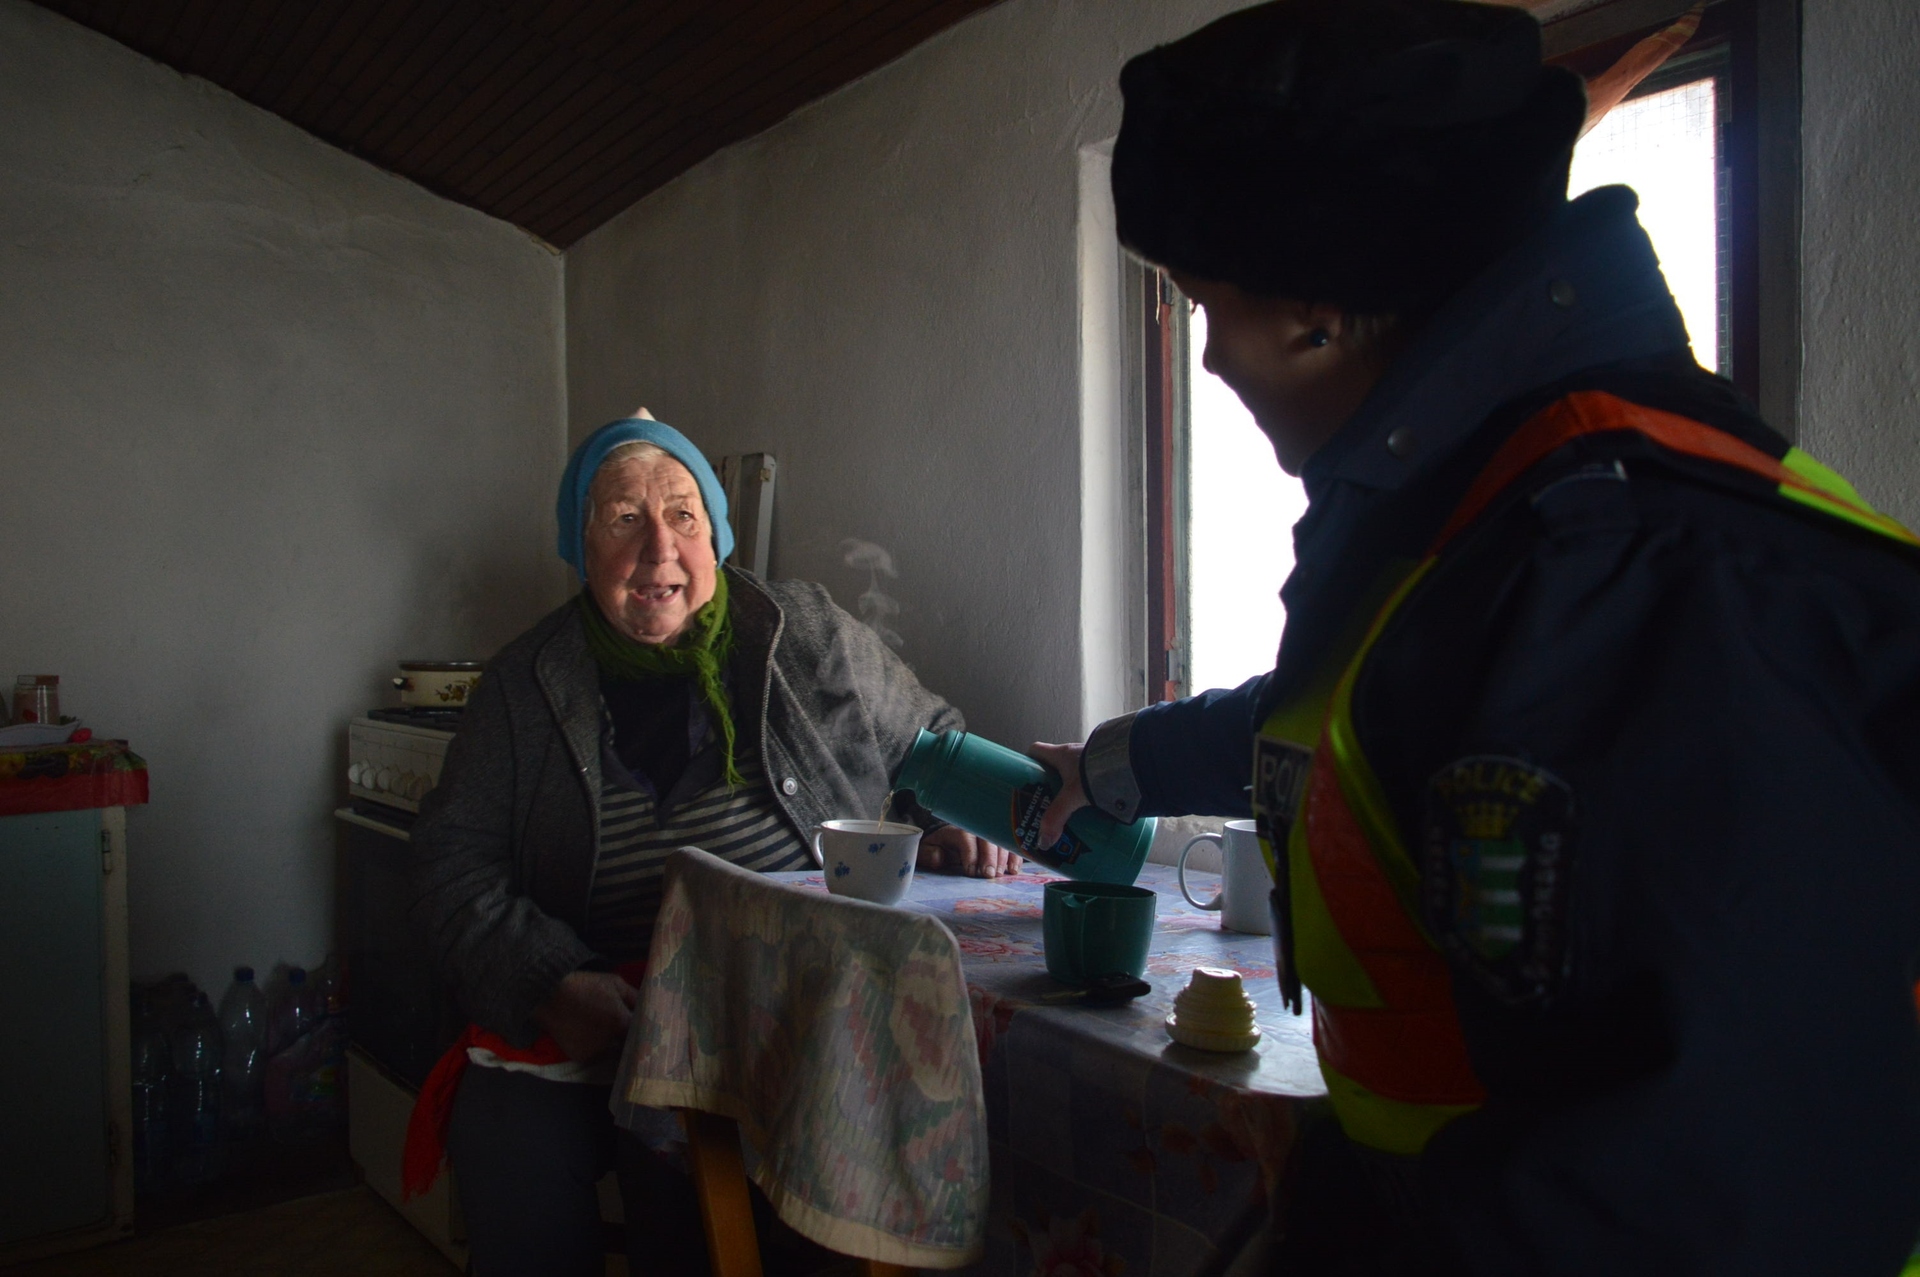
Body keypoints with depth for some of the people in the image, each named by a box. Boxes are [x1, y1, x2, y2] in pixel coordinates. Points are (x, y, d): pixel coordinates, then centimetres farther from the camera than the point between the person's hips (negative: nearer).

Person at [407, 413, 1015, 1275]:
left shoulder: (808, 636, 7)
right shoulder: (525, 685, 9)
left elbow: (931, 740, 19)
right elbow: (453, 859, 6)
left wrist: (955, 821, -2)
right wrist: (550, 985, -9)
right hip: (586, 1008, 2)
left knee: (675, 1169, -26)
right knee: (510, 1165, -21)